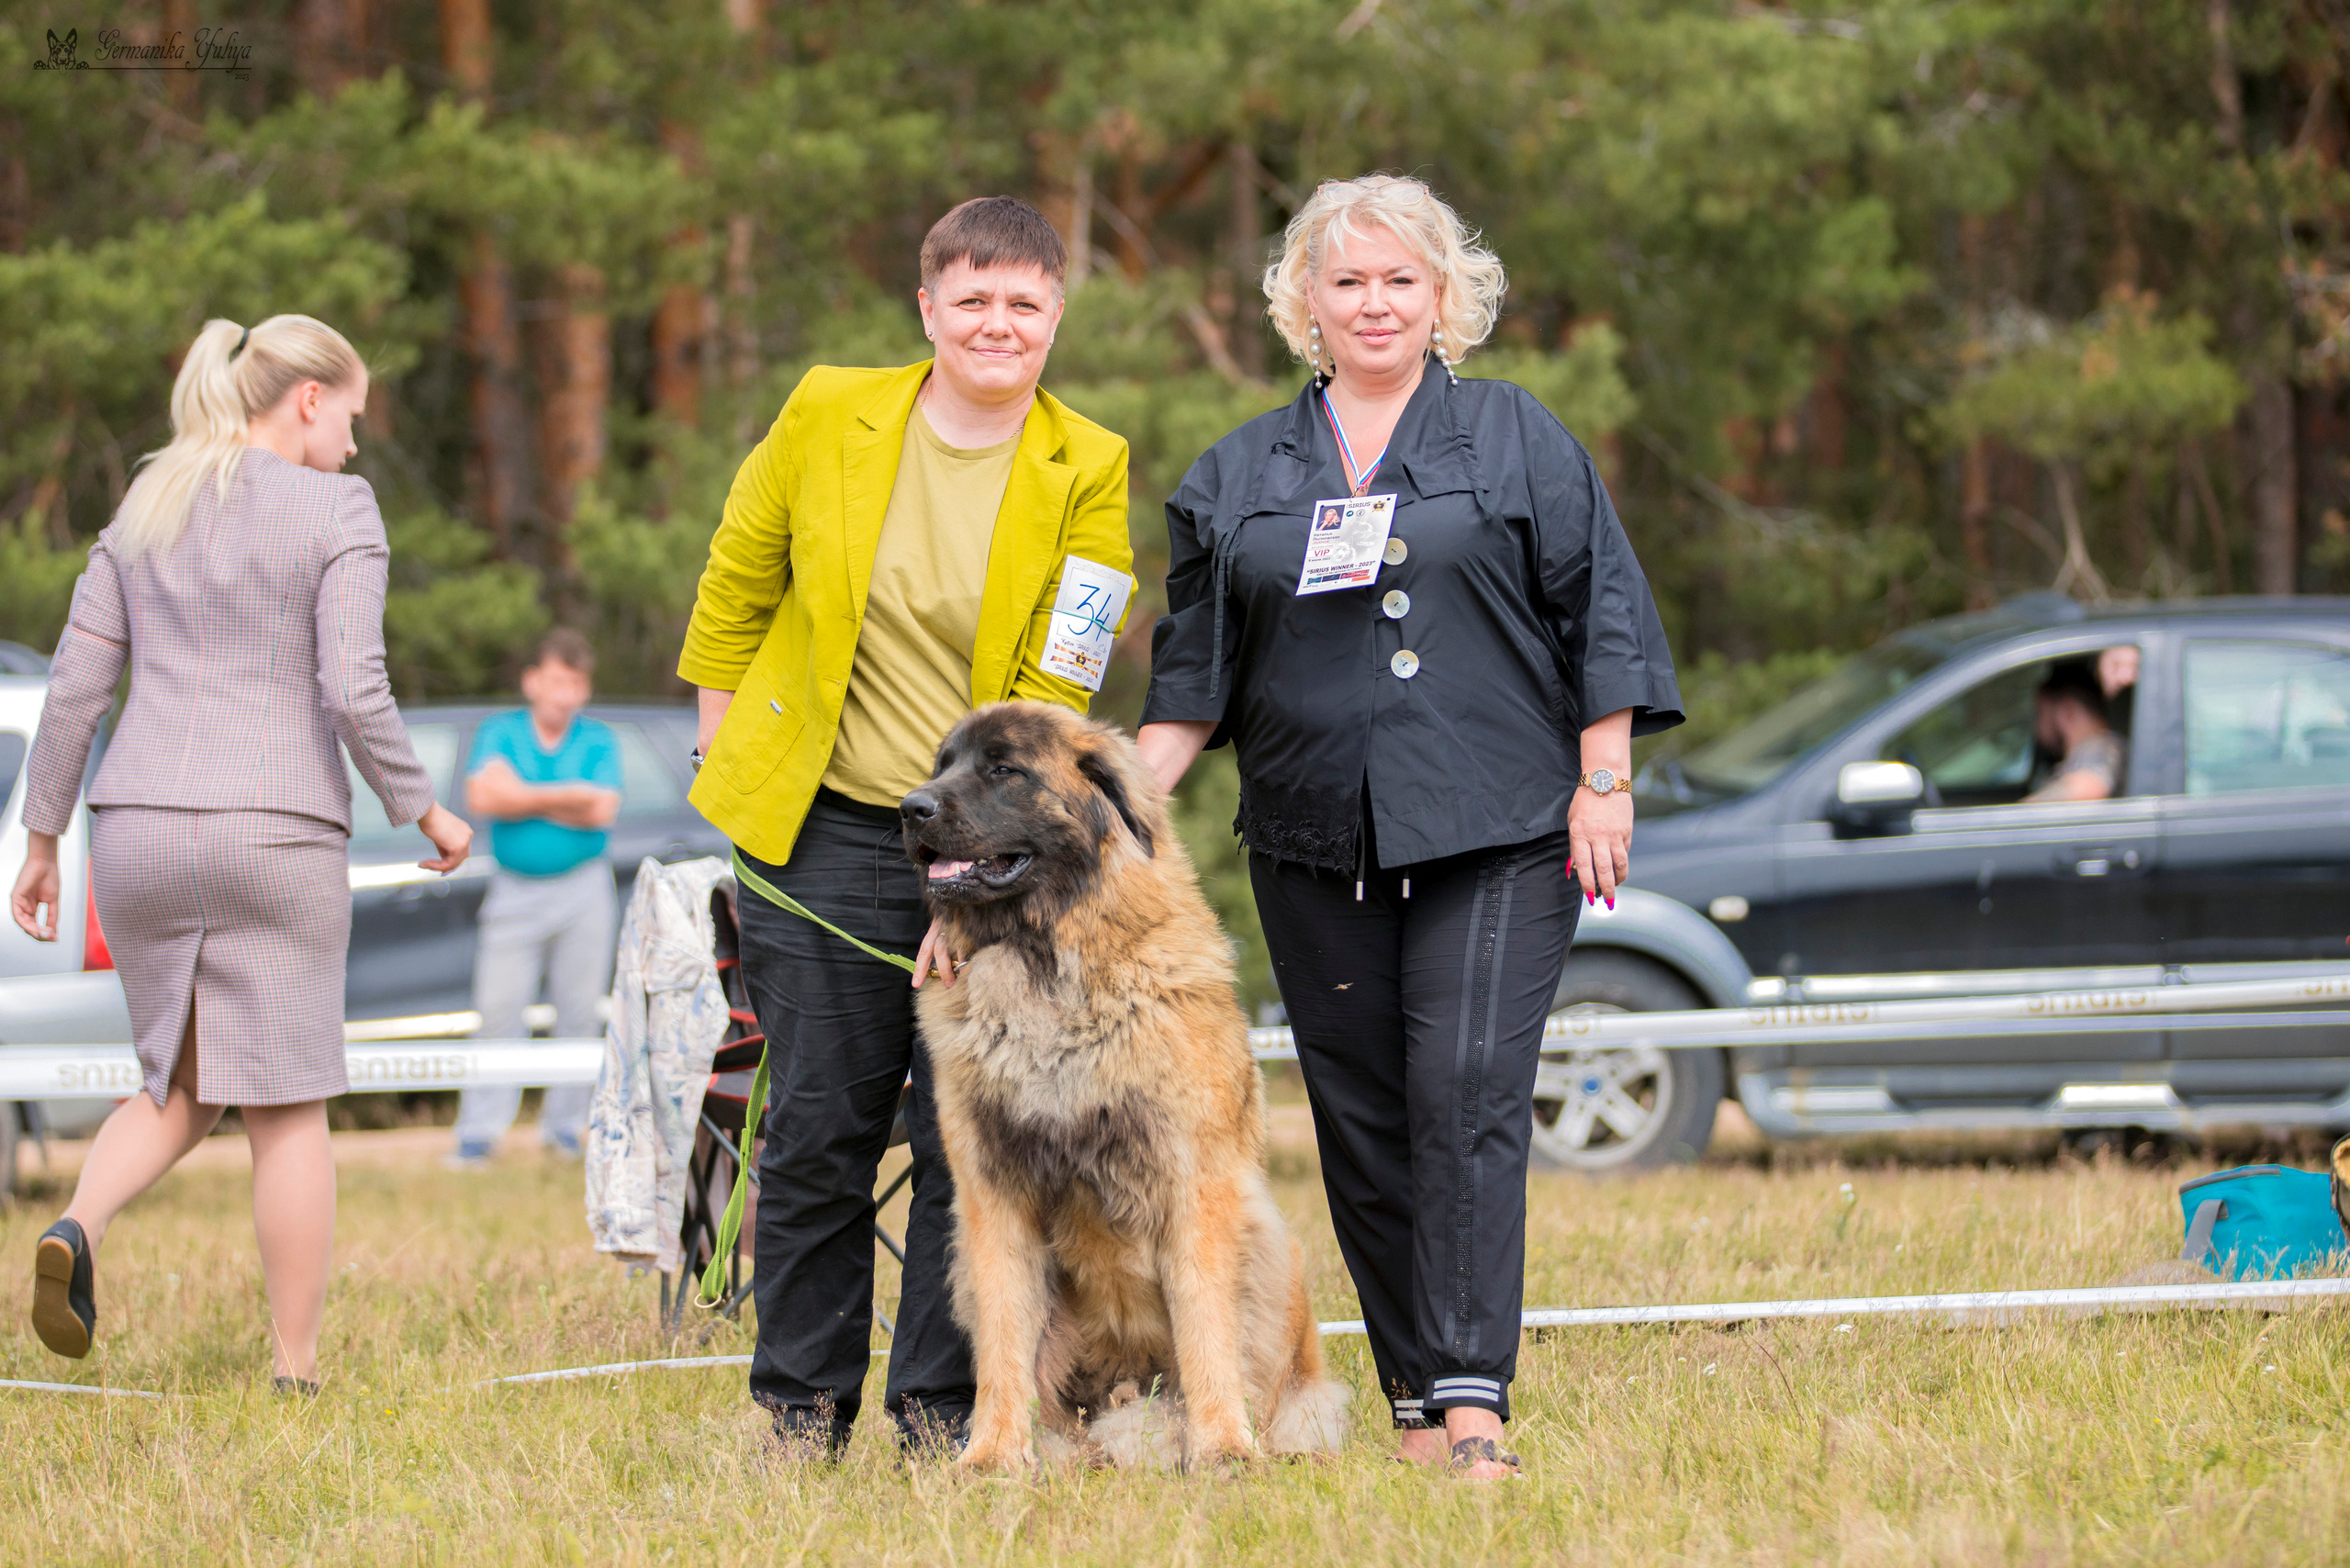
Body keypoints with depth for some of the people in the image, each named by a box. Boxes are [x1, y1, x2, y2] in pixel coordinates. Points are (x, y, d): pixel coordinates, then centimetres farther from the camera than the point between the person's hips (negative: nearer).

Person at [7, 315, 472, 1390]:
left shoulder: (144, 512, 11)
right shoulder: (337, 511, -5)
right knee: (287, 1109, 4)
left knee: (183, 1094, 17)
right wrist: (426, 811, 1)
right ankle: (296, 1373, 3)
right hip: (273, 839, -5)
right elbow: (352, 691, -13)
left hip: (141, 835, 5)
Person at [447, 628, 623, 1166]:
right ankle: (479, 1131, -3)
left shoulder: (598, 740, 4)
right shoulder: (499, 732, 4)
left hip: (582, 892, 1)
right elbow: (481, 797, -12)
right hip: (515, 893, -1)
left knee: (579, 1011, 2)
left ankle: (564, 1125, 12)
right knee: (498, 1009, -6)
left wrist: (523, 797, -9)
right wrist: (564, 797, -10)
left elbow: (601, 811, -10)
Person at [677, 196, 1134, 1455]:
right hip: (822, 834, 0)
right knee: (817, 1136, 3)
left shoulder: (1086, 469, -4)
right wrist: (724, 761, 12)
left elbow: (1053, 689, -8)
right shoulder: (828, 416, -2)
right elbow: (735, 586, 12)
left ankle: (942, 1410, 10)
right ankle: (803, 1408, 15)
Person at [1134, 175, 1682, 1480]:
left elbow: (1597, 615, 4)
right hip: (1315, 846, 4)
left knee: (1468, 1094, -15)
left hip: (1492, 835, -4)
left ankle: (1473, 1400, -19)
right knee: (1362, 1125, 3)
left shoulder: (1516, 440, 6)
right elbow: (1195, 666, 15)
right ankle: (1413, 1402, 10)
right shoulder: (1238, 475, 14)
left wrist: (1602, 784, -4)